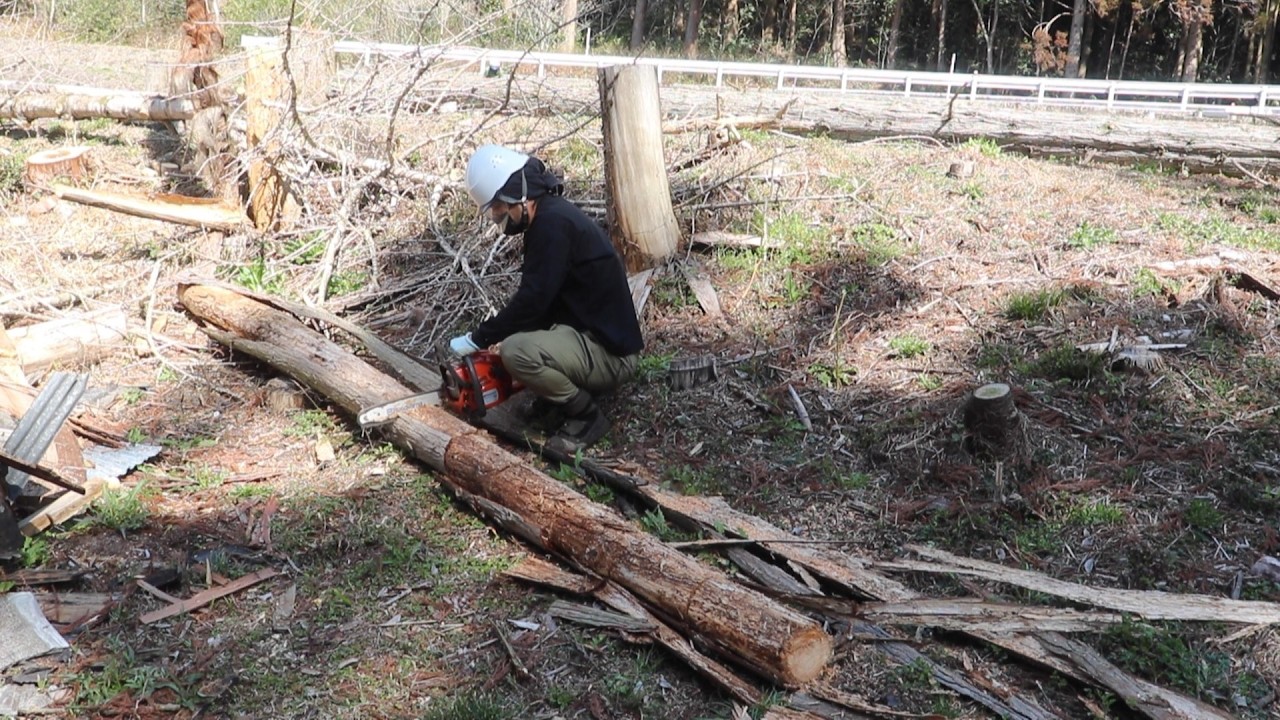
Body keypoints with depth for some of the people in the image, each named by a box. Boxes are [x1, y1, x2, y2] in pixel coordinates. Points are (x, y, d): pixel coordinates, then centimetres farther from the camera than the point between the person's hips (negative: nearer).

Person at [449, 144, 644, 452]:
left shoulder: (552, 222, -21)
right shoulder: (545, 218, 10)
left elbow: (532, 300, -24)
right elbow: (537, 300, 14)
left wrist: (478, 339, -15)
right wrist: (491, 335, 5)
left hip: (610, 353, -10)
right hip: (584, 332, 10)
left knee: (516, 351, -29)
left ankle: (587, 415, -7)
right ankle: (562, 393, 14)